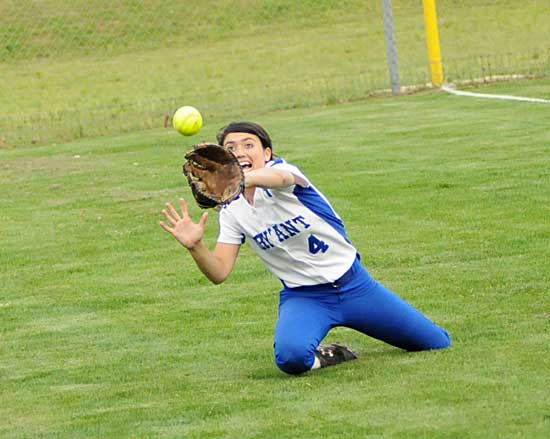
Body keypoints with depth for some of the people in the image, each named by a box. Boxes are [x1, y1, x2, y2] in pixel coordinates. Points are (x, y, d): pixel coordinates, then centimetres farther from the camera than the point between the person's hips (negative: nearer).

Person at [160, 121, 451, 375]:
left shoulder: (282, 170, -16)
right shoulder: (231, 210, -2)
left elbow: (279, 178, -43)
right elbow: (219, 272, -6)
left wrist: (240, 178, -66)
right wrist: (195, 246, -28)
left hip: (353, 284, -1)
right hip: (302, 298, 1)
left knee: (438, 345, 2)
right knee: (291, 357, -35)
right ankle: (325, 357, 2)